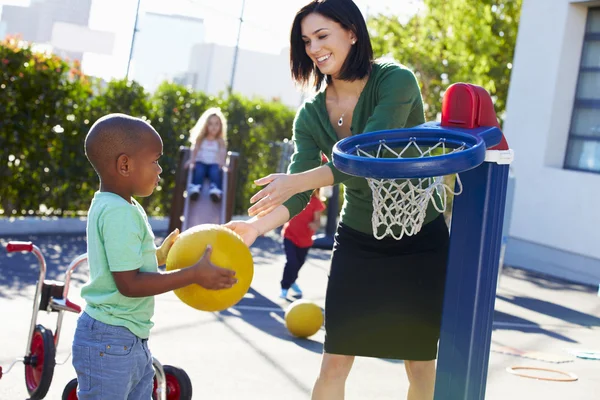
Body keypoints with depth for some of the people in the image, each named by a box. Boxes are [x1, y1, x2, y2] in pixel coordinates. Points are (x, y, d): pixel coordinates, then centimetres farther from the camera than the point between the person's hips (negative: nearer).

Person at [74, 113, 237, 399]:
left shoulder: (107, 205, 10)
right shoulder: (119, 213, -21)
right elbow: (129, 284, -25)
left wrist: (159, 255, 12)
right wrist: (194, 274, -22)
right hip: (109, 343, -10)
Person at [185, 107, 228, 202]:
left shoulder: (220, 141, 12)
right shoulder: (200, 139, 13)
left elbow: (223, 152, -5)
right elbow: (195, 149, -1)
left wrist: (222, 162, -28)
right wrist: (192, 160, -22)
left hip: (214, 164, 0)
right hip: (201, 163, 0)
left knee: (215, 171, -34)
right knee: (198, 169, -33)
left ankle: (215, 189, -55)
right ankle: (195, 188, -52)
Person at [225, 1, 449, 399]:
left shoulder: (396, 82, -18)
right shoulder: (311, 114, -4)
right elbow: (295, 195, -12)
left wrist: (297, 180, -32)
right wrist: (255, 226, -30)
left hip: (420, 242, -3)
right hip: (358, 242, 3)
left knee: (421, 367, 8)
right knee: (333, 365, 0)